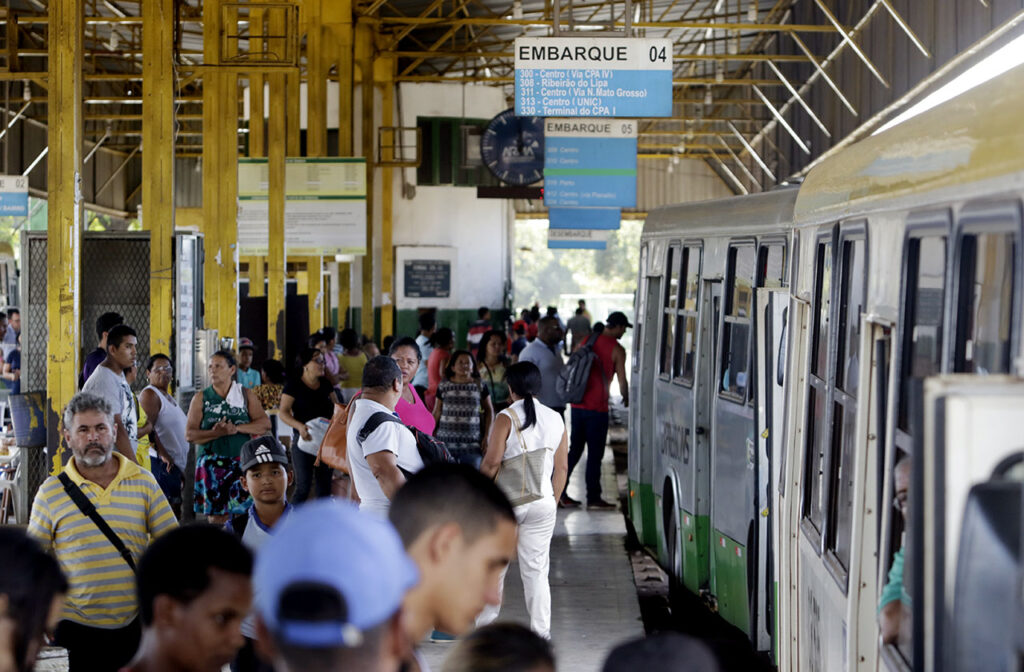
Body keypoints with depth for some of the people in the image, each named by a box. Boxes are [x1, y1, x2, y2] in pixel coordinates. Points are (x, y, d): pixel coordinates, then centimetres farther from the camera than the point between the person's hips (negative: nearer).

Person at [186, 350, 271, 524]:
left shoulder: (246, 395, 11)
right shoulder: (201, 399, 8)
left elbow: (265, 424, -1)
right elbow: (190, 434, -1)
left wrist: (236, 428, -14)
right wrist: (217, 433, -18)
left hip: (241, 462, 1)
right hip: (212, 462, 0)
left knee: (243, 513, -7)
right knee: (216, 516, -6)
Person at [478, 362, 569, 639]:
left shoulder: (507, 418, -9)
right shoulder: (555, 420, 5)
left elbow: (492, 462, -14)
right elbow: (561, 468, 8)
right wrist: (553, 502, 17)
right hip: (542, 501, 4)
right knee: (536, 569, 7)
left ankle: (485, 624, 13)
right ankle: (540, 630, 5)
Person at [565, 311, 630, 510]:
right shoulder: (617, 350, -7)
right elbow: (622, 380, -7)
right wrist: (626, 398, 12)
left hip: (577, 404, 6)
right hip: (597, 407, -6)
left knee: (575, 449, 14)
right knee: (595, 454, 1)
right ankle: (593, 497, 3)